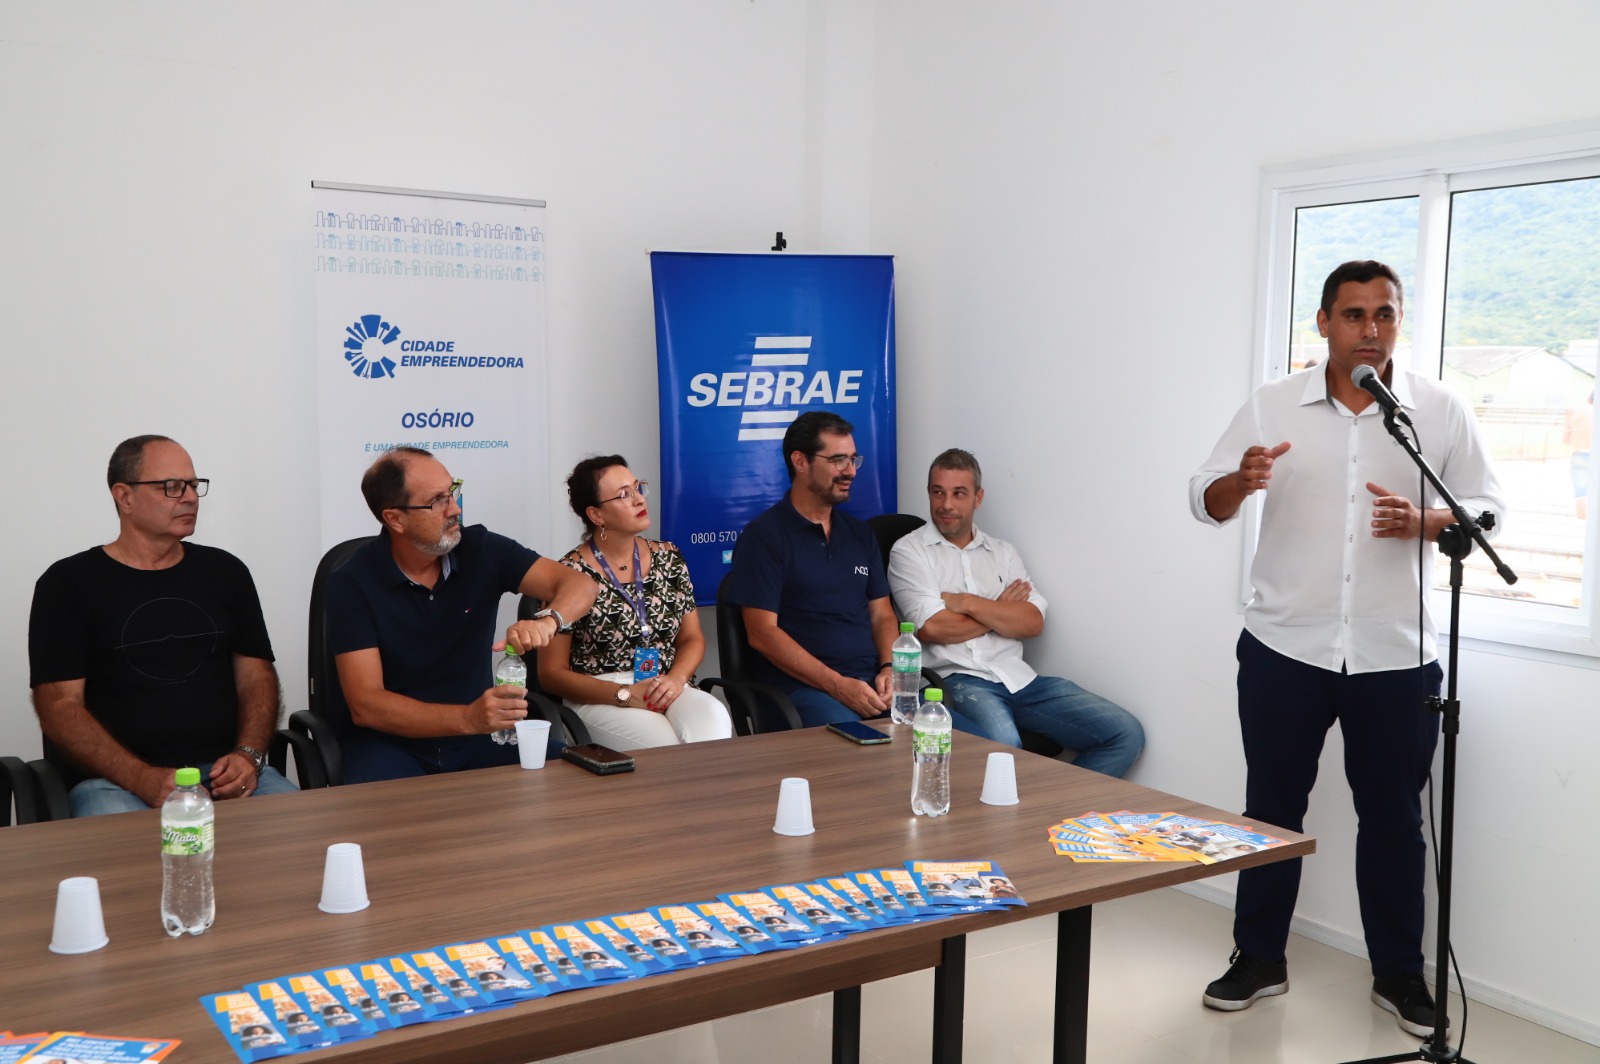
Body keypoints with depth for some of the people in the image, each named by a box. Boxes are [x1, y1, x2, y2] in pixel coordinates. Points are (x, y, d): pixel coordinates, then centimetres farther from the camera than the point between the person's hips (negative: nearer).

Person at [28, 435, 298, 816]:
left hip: (224, 770, 3)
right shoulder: (68, 583, 5)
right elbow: (59, 706, -2)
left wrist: (248, 755, -6)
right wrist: (143, 780, -17)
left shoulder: (225, 572, 15)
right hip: (114, 779, -3)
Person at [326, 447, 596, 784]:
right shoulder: (352, 584, -11)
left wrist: (548, 620, -31)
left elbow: (579, 585, -7)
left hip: (479, 736, 3)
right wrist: (467, 718, -31)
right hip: (392, 740, -3)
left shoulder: (481, 549, -2)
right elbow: (365, 705, -17)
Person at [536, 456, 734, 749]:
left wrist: (676, 679, -9)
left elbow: (692, 638, 14)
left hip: (669, 689, 4)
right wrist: (624, 694, -16)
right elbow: (552, 673, -4)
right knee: (665, 747, -33)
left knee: (713, 718, -29)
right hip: (598, 699, -4)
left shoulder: (668, 557, 9)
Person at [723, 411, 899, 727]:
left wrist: (890, 669, -4)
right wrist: (837, 685, -15)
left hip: (872, 682, 6)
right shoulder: (763, 535, 0)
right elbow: (762, 633, -7)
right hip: (803, 686, -6)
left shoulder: (860, 534, 20)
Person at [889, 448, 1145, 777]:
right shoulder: (909, 551, 6)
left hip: (1018, 677, 5)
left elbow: (1033, 622, 5)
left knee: (1126, 732, -9)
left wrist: (968, 603, -6)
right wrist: (1000, 611, 3)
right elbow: (932, 627, -9)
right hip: (956, 679, -5)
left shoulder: (1002, 552, 19)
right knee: (1003, 745, -39)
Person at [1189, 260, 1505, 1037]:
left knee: (1393, 817, 11)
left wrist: (1423, 521, -17)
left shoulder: (1442, 411, 0)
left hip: (1396, 655, 0)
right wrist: (1241, 482, -23)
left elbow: (1488, 507, 3)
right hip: (1284, 648, 0)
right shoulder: (1272, 405, -1)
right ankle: (1259, 959, 26)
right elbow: (1205, 501, 0)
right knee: (1272, 807, 11)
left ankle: (1399, 974, 28)